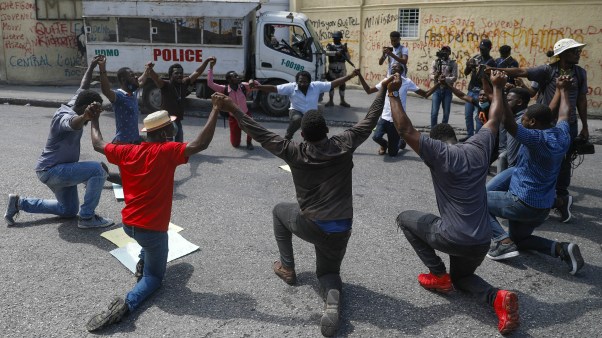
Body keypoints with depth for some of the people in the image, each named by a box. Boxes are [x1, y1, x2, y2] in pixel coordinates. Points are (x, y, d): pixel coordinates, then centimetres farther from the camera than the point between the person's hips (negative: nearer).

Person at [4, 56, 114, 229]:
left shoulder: (72, 104, 2)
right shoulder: (65, 116, -25)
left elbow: (83, 88, 19)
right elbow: (73, 124, -51)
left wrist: (91, 67, 26)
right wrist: (85, 117, -73)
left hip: (56, 169, 10)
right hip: (52, 170, -10)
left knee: (68, 210, 22)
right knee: (98, 170, -27)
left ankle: (19, 203, 26)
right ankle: (87, 218, -18)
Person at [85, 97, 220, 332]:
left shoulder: (127, 152, 0)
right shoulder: (167, 152, -16)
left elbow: (98, 144, 15)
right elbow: (201, 144, -26)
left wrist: (94, 119, 31)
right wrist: (215, 110, -23)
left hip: (128, 224, 6)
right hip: (152, 229, -6)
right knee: (154, 277, 14)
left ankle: (143, 263, 24)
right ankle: (127, 304, -14)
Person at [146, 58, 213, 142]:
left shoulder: (184, 84, 2)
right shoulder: (165, 85, -13)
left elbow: (197, 73, 6)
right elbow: (155, 78, -32)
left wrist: (206, 61, 1)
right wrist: (150, 69, -53)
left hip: (178, 122, 7)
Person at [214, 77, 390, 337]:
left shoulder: (294, 153, -12)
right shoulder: (344, 145, -7)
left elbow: (260, 134, -9)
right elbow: (370, 120, 3)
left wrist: (233, 110, -3)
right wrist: (383, 90, 14)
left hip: (310, 226, -2)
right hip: (340, 230, 2)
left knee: (280, 211, 29)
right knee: (328, 272, 24)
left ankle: (287, 268, 29)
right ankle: (332, 303, -13)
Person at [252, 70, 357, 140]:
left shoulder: (317, 86, -15)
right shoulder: (291, 87, -19)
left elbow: (334, 84, -14)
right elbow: (274, 88, -23)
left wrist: (351, 76, -20)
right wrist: (260, 87, -38)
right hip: (296, 112, -3)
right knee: (297, 119, -38)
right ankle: (287, 137, -13)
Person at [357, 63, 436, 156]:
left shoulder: (407, 82, -3)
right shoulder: (386, 81, 5)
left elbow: (425, 94, -1)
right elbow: (368, 90, 6)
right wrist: (359, 75, -3)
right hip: (385, 118, 2)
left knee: (392, 153, 0)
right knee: (376, 137, -27)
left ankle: (401, 141, 38)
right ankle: (384, 144, 12)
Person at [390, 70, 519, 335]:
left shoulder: (439, 153, -11)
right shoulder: (479, 147, 4)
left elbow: (405, 129, -15)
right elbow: (495, 119, 20)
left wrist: (393, 94, -8)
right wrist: (497, 87, 33)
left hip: (452, 238, -6)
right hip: (481, 243, 6)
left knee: (405, 218, 19)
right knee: (461, 276, 34)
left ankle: (438, 275, 14)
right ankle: (498, 298, 1)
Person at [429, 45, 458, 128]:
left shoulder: (453, 63, 4)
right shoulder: (435, 62, 7)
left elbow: (455, 77, -4)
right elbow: (431, 75, 2)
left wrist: (445, 79, -22)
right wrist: (435, 76, -21)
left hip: (448, 90, 0)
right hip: (437, 89, 0)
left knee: (446, 113, 4)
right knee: (434, 112, -5)